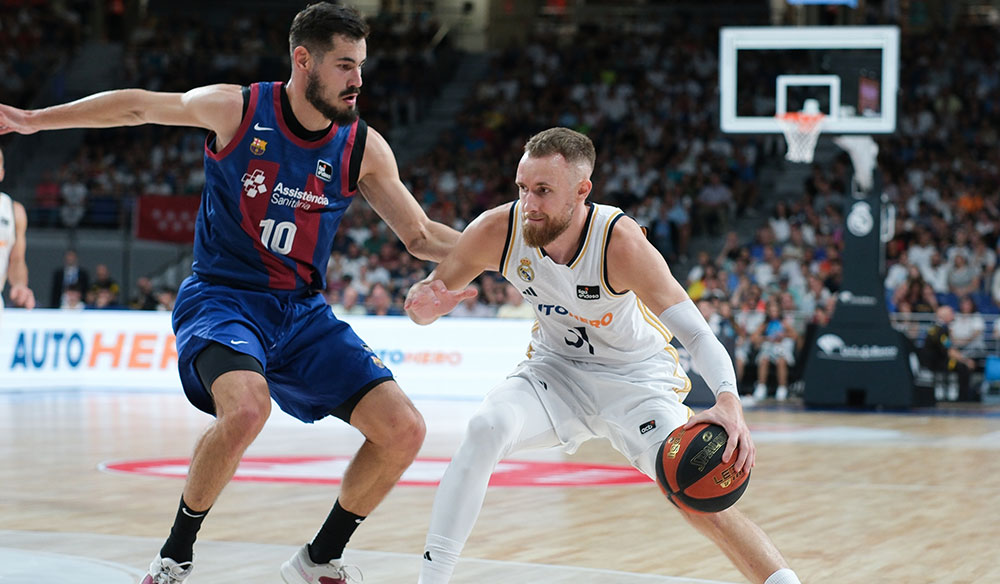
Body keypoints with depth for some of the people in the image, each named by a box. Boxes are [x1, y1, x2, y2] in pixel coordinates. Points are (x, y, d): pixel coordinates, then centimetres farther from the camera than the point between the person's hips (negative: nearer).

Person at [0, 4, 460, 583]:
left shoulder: (364, 148, -3)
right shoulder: (235, 109, -9)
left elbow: (422, 237, 4)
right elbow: (139, 106, 6)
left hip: (303, 312, 4)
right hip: (222, 297, -4)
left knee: (403, 431, -9)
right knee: (247, 407, -36)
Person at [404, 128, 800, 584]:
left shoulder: (620, 242, -32)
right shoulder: (497, 231, -23)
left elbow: (696, 332, -35)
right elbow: (429, 298, -8)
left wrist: (728, 402, -54)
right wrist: (421, 304, -35)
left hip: (636, 376, -2)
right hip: (556, 369, 2)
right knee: (486, 428, -25)